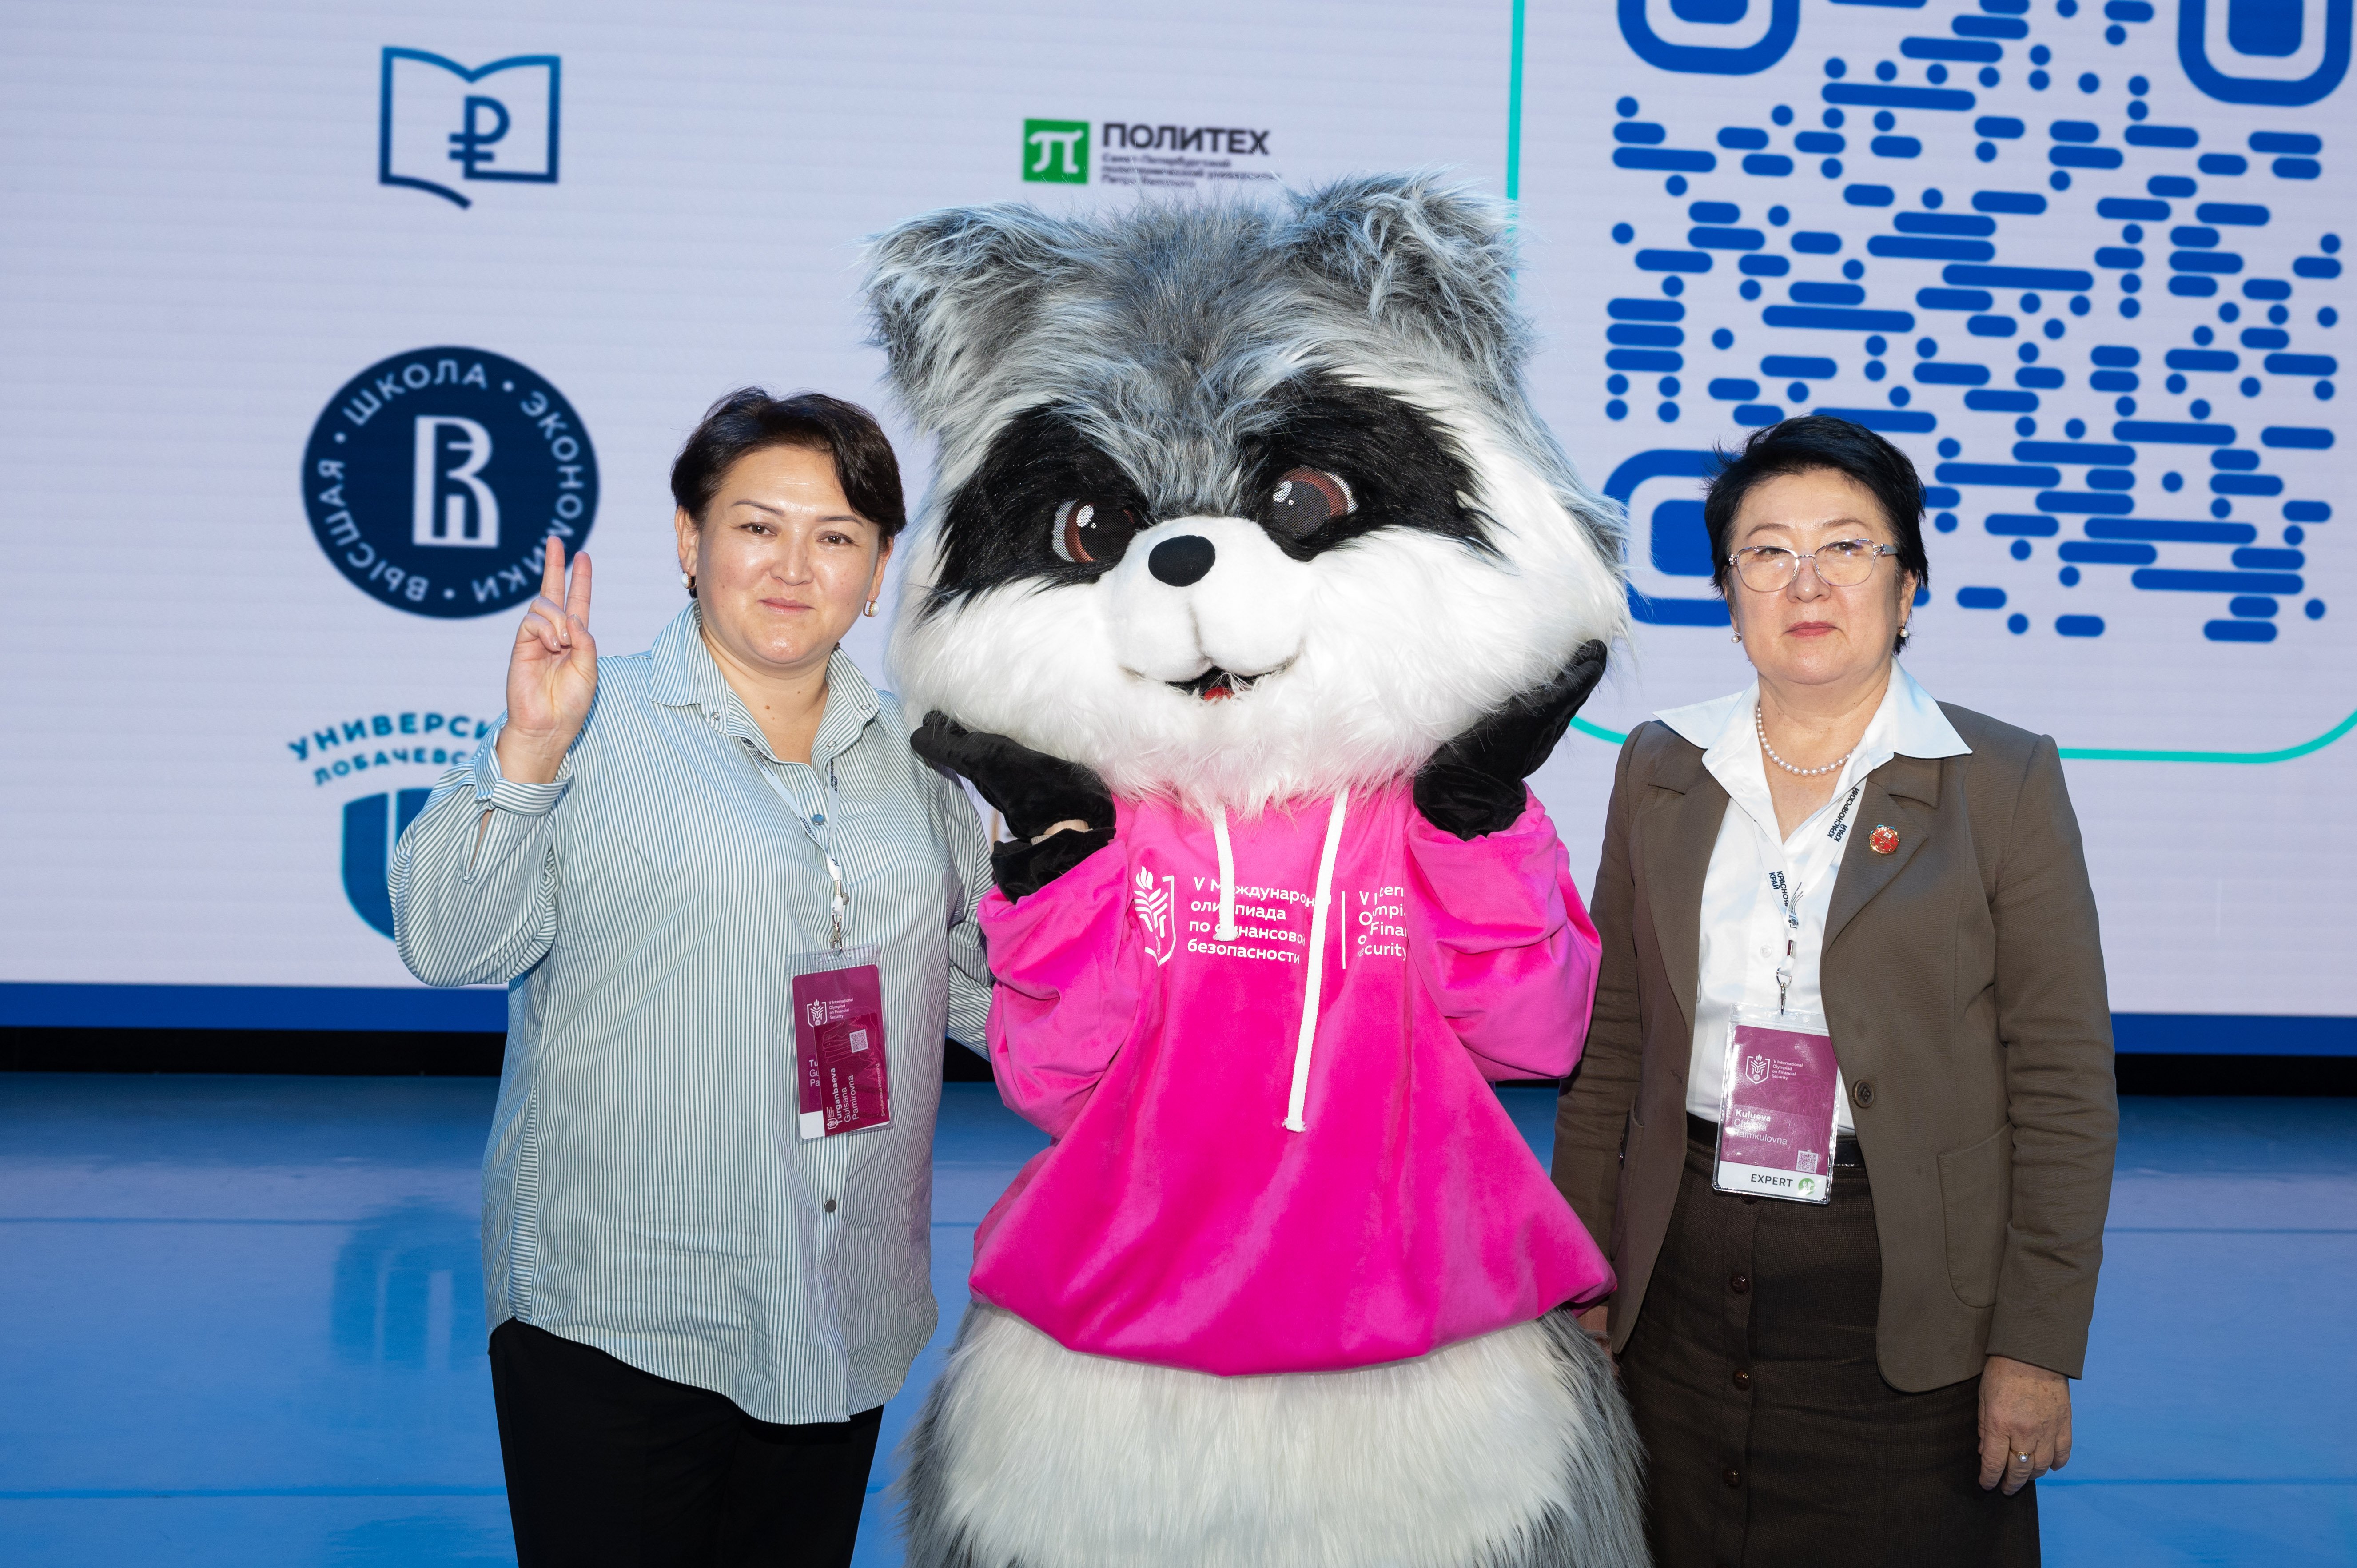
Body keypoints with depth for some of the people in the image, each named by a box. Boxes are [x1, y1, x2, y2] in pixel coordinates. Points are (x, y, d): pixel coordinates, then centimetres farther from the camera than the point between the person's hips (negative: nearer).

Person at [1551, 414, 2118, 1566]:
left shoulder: (2004, 782, -4)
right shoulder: (1661, 770, 6)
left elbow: (2064, 1087, -5)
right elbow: (1611, 1043, 9)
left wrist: (2037, 1345, -9)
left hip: (1906, 1302, -3)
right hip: (1686, 1288, 3)